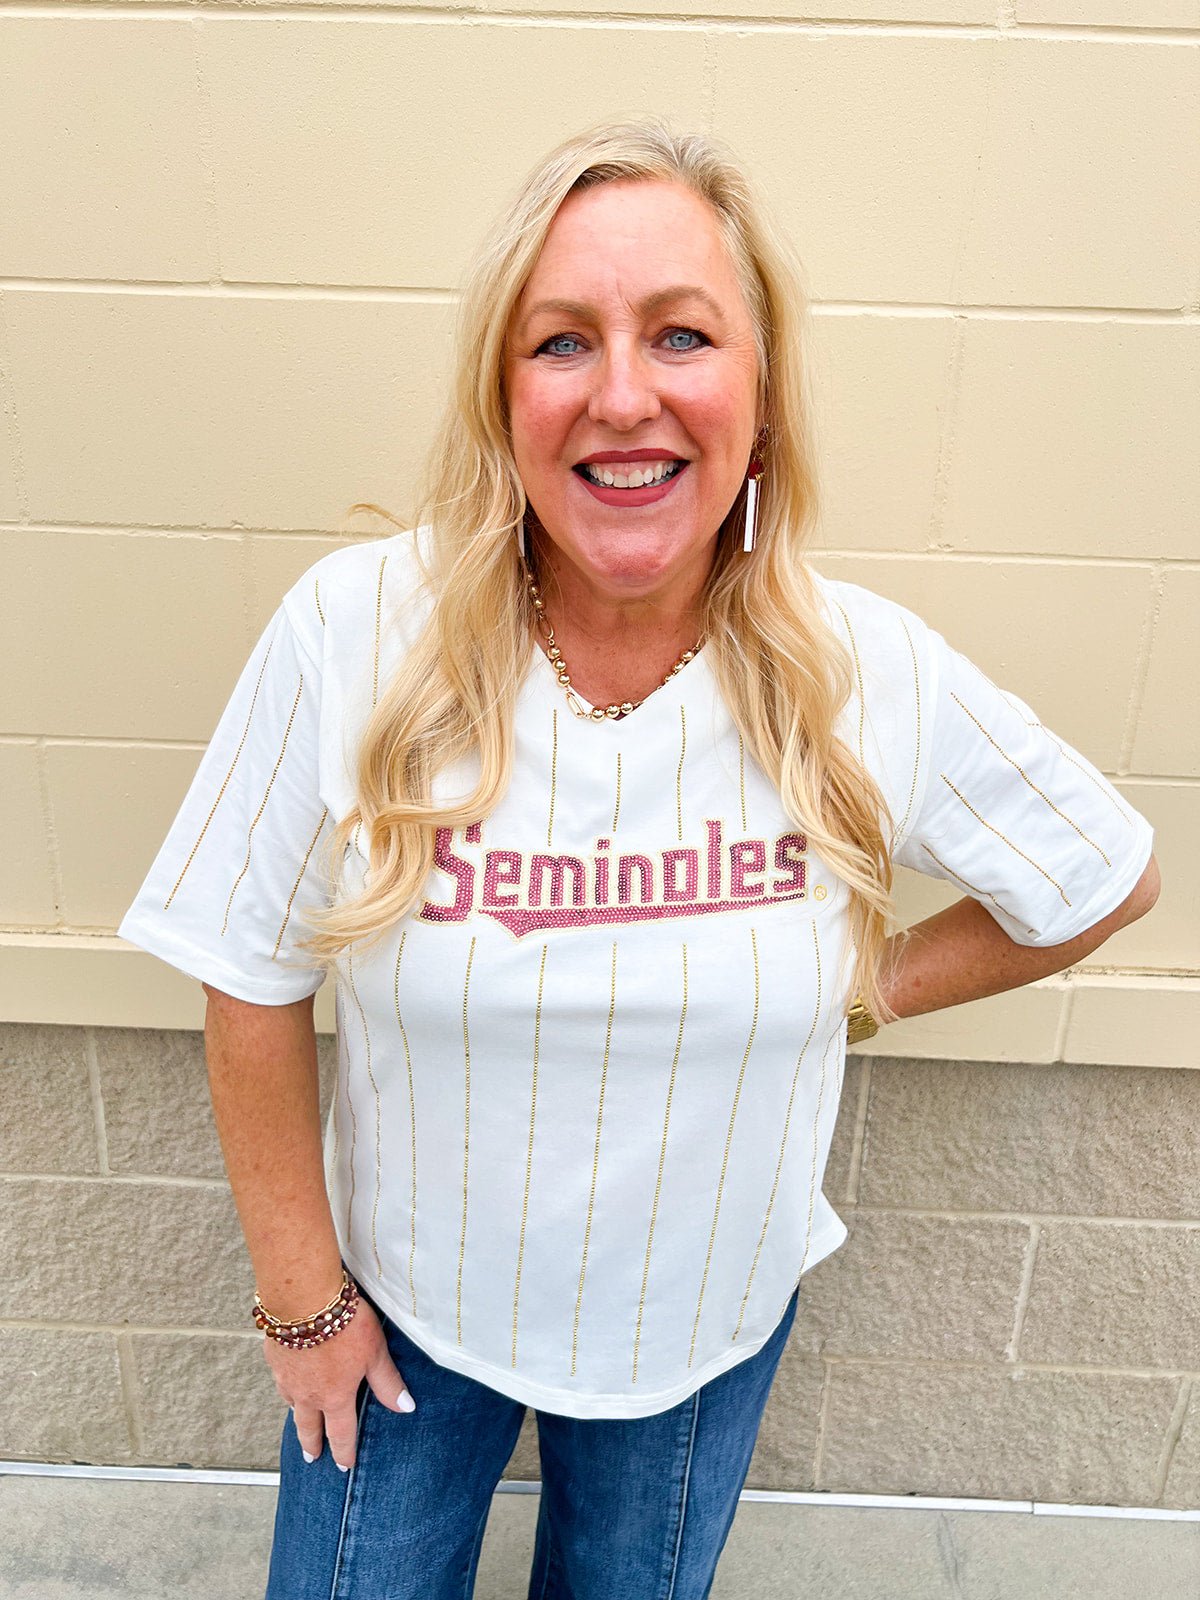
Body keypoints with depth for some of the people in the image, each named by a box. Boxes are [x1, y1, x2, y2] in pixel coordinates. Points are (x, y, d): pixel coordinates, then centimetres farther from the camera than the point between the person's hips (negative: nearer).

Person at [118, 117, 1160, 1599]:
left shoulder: (875, 675, -20)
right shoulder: (354, 632, -23)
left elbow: (1109, 882, -2)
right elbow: (253, 987, -12)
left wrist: (858, 992, -5)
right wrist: (302, 1294, -4)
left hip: (707, 1315, 1)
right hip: (407, 1296, 0)